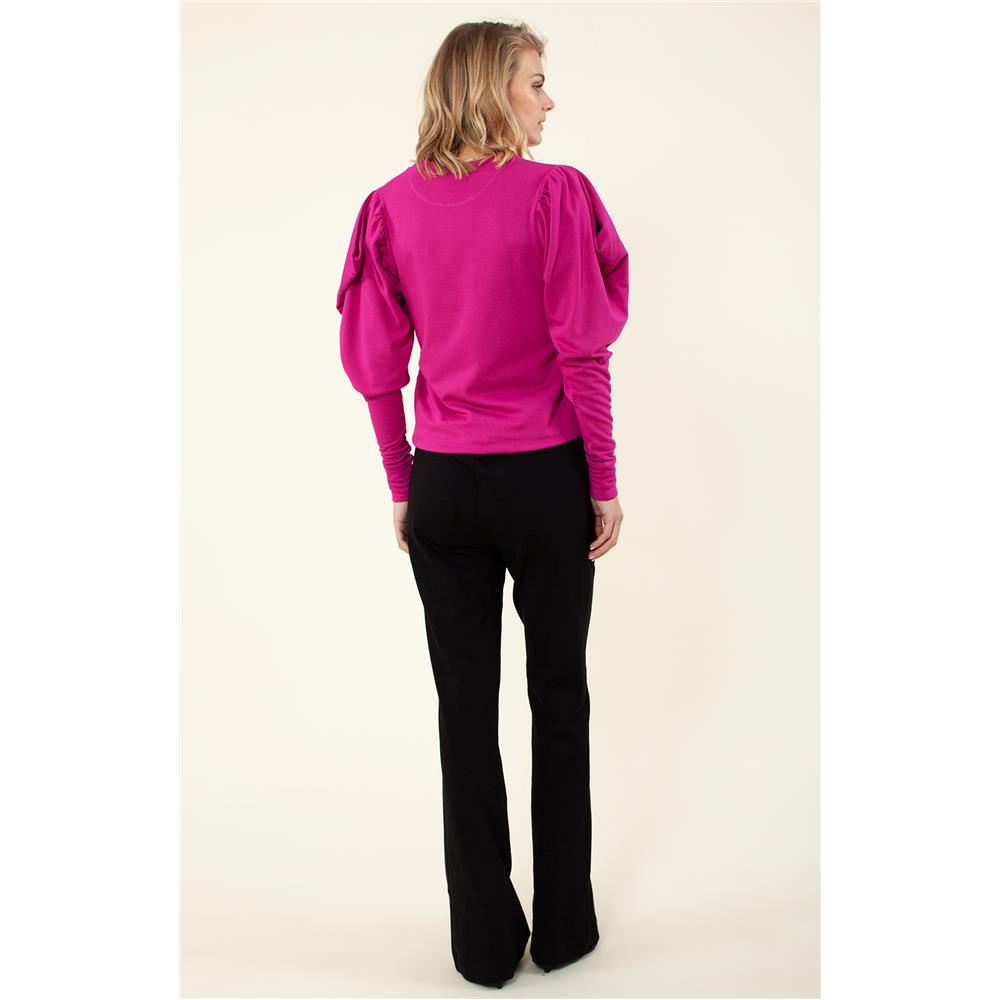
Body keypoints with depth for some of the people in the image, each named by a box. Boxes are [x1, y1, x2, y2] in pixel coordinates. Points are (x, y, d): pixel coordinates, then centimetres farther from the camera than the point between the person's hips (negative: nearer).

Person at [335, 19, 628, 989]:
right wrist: (604, 482, -2)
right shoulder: (555, 193, -8)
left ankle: (484, 942, 23)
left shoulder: (393, 205, 3)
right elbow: (582, 351, -10)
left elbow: (377, 366, 3)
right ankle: (563, 927, 25)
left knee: (465, 702, 10)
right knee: (559, 695, 12)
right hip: (546, 478, -2)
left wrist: (401, 487, 11)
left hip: (443, 483, 3)